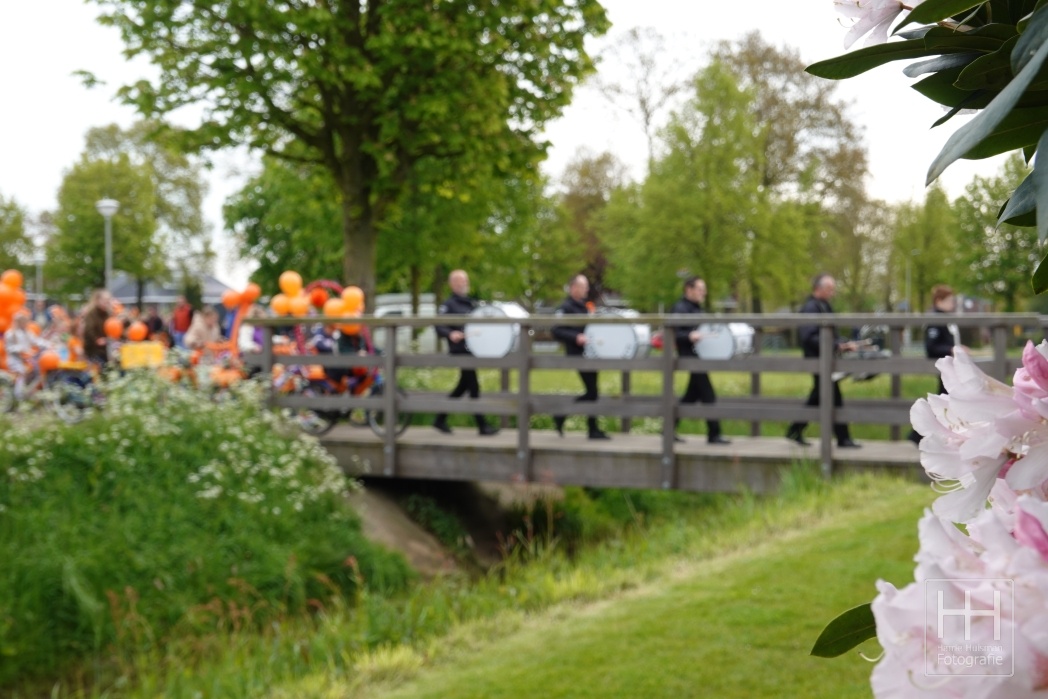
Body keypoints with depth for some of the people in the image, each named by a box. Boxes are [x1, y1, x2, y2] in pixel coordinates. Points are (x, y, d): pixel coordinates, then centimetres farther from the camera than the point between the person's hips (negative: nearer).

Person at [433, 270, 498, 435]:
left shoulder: (472, 303, 19)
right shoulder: (449, 305, -4)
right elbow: (439, 326, -14)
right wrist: (451, 334, -31)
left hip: (472, 350, 8)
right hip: (460, 351, -8)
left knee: (462, 386, 13)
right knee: (474, 387, -7)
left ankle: (440, 419, 23)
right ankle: (482, 425, -3)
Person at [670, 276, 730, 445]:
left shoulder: (697, 308, 18)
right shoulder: (680, 308, -12)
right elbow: (673, 333, -21)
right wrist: (689, 336, -36)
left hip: (699, 356, 10)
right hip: (690, 355, -10)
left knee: (691, 396, 12)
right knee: (708, 396, -9)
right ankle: (714, 434, -6)